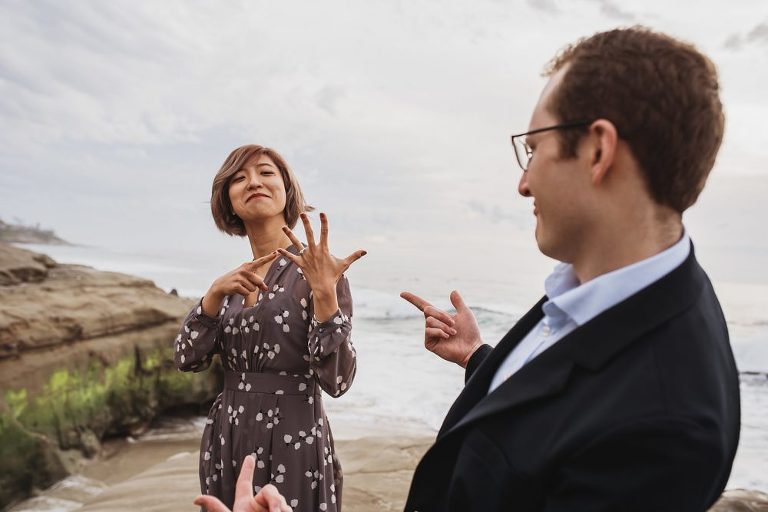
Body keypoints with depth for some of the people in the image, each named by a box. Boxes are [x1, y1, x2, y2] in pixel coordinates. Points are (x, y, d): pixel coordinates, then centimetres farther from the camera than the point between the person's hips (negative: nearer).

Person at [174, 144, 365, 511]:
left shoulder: (315, 270, -13)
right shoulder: (237, 278, 5)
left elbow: (337, 381, -19)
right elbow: (187, 359, 0)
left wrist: (325, 294, -30)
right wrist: (215, 294, -14)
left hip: (292, 443, -5)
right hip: (226, 445, 6)